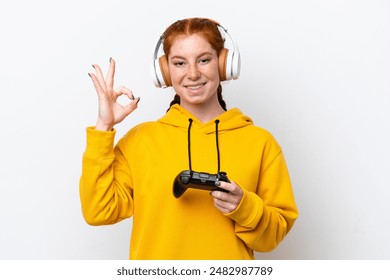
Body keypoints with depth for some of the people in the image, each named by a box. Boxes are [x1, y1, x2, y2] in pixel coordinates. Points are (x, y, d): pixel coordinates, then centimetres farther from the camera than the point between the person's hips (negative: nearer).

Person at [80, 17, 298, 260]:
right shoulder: (140, 138, -1)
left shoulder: (260, 141, -3)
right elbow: (100, 211, -9)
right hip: (155, 253, 1)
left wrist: (244, 208, -19)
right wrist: (103, 128, -10)